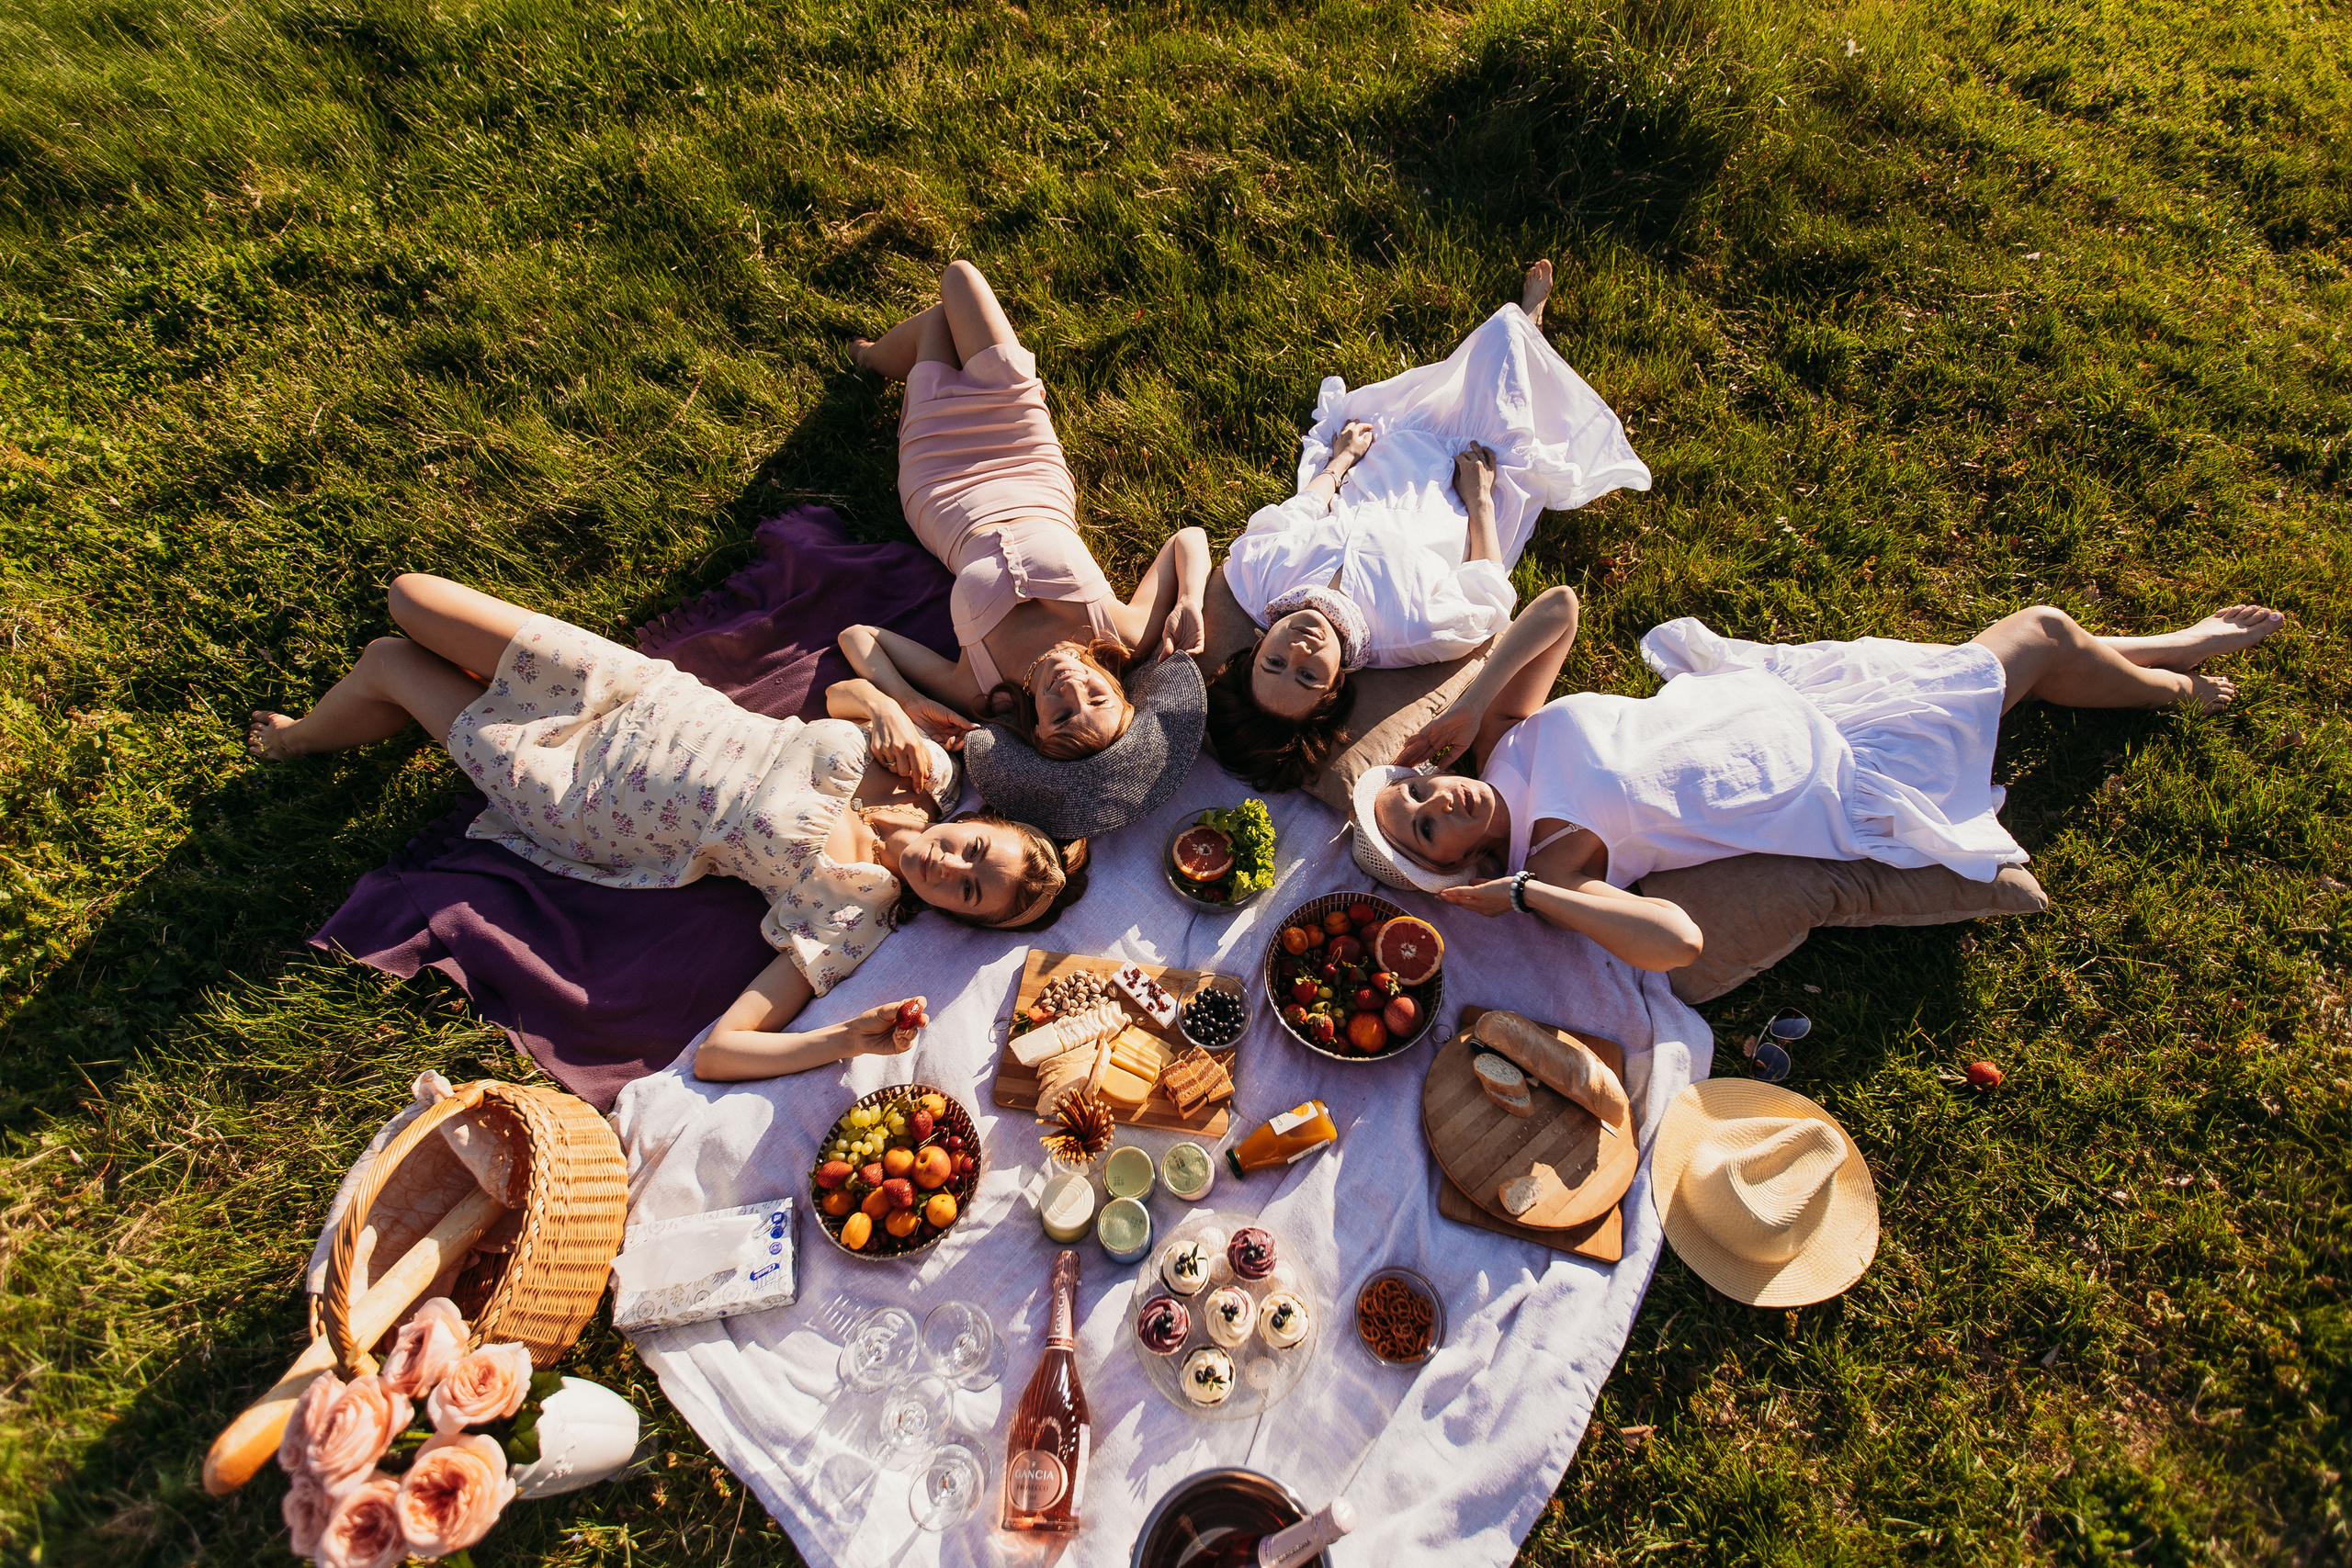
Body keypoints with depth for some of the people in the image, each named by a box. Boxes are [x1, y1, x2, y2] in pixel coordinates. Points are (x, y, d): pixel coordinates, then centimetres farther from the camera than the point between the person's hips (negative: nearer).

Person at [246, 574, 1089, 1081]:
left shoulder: (849, 924, -28)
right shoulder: (931, 764, -18)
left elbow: (715, 1052, -29)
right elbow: (840, 688, -1)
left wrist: (845, 1041, -43)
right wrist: (889, 713, -23)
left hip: (587, 797, -3)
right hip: (644, 698, 3)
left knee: (388, 662, 7)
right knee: (408, 597, 10)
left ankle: (299, 736, 44)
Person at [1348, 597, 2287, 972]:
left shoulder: (1503, 741, -12)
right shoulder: (1546, 859, -28)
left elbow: (1558, 610, -14)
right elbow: (1677, 940, -41)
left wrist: (1464, 707, -23)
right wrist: (1523, 895, -42)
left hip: (1775, 689, 5)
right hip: (1848, 787, -5)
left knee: (2044, 632, 17)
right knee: (2047, 636, 10)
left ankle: (2173, 647, 51)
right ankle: (2173, 687, 44)